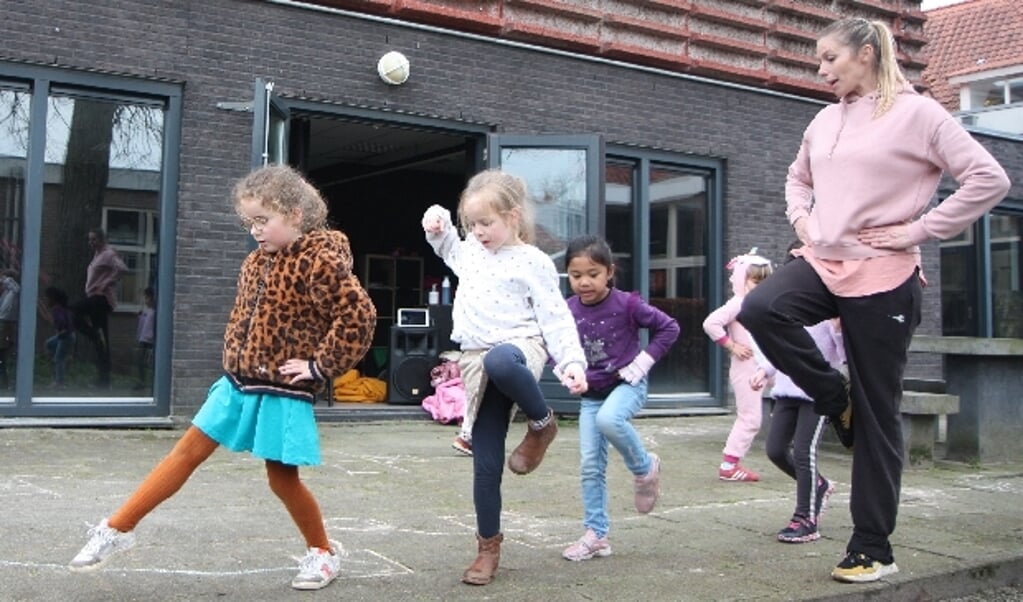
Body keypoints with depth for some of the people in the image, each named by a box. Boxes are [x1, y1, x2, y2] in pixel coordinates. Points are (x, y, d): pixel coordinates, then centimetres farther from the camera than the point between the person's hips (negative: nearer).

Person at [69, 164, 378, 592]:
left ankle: (323, 552, 23)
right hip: (238, 383, 7)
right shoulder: (257, 261, 8)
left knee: (282, 478, 2)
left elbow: (359, 316, -23)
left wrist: (321, 367, -18)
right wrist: (235, 355, 11)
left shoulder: (319, 262, -16)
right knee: (188, 450, 9)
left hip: (282, 393, -7)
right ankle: (118, 528, 17)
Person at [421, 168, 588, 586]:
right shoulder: (472, 253, 15)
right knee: (486, 464, 4)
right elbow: (451, 252, 39)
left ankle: (542, 423, -16)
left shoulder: (532, 262, -4)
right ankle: (489, 545, 20)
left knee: (500, 362, -45)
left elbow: (555, 317, -7)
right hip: (478, 361, 6)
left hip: (518, 346, -6)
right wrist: (439, 227, 20)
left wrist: (572, 361, -19)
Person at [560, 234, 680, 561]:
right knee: (590, 465, 1)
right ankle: (596, 534, 13)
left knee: (608, 419, -37)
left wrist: (643, 362, -12)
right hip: (590, 394, 4)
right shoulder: (568, 311, -4)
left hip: (627, 384, -4)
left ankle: (644, 467, -8)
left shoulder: (626, 304, -14)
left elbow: (669, 327, -7)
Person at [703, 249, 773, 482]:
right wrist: (732, 346, -20)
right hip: (745, 369, -9)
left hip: (758, 370, 9)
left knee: (748, 418, 13)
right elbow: (711, 323, -26)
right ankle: (728, 465, -1)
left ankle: (731, 463, 20)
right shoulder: (738, 303, -14)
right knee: (750, 418, -8)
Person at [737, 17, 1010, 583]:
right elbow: (797, 178, 31)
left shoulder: (915, 113, -6)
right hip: (823, 263, 6)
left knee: (876, 415, 1)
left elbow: (989, 179, -10)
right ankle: (835, 398, 1)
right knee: (759, 310, -26)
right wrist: (802, 218, 10)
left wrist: (920, 229, -12)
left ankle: (872, 547, 14)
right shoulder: (824, 121, 13)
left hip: (882, 277, -5)